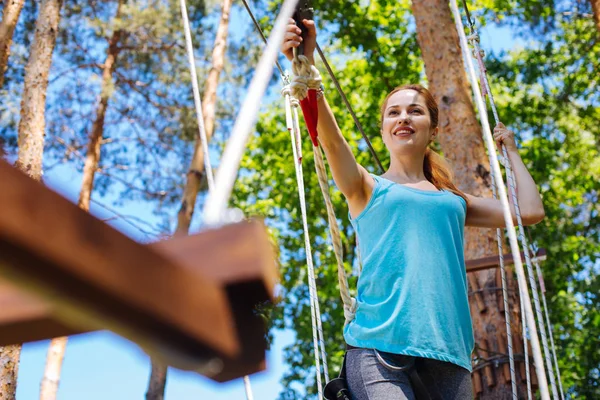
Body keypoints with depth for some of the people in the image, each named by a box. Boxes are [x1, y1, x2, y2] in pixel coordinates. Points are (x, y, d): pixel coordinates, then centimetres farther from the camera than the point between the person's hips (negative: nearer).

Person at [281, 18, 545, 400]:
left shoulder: (455, 200, 24)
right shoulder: (368, 189, 15)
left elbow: (530, 211, 16)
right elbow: (330, 135, -3)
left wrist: (510, 150, 30)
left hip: (447, 353, 4)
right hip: (378, 347, -3)